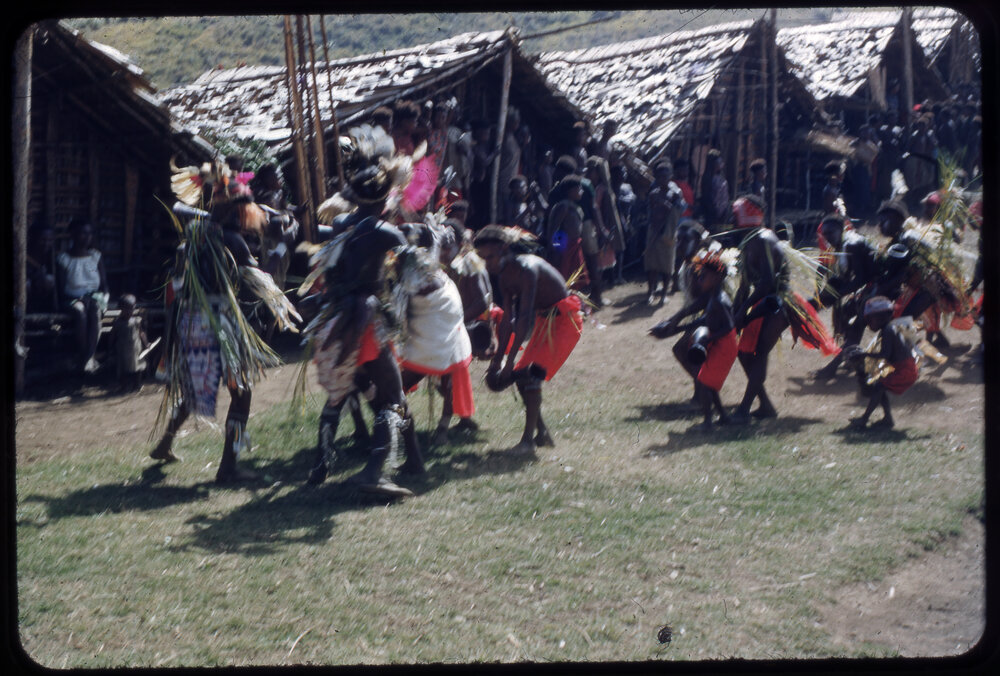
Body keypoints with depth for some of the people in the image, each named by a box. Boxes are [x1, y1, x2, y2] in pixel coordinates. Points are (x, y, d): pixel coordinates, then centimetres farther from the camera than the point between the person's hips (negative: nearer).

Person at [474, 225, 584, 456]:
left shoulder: (526, 268, -26)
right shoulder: (505, 276, 1)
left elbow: (524, 318, -30)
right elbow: (508, 321, 4)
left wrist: (510, 361, -30)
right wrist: (498, 359, 1)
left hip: (564, 319, -9)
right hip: (545, 320, 9)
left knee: (530, 374, -17)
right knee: (521, 375, 6)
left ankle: (528, 439, -12)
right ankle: (541, 433, 17)